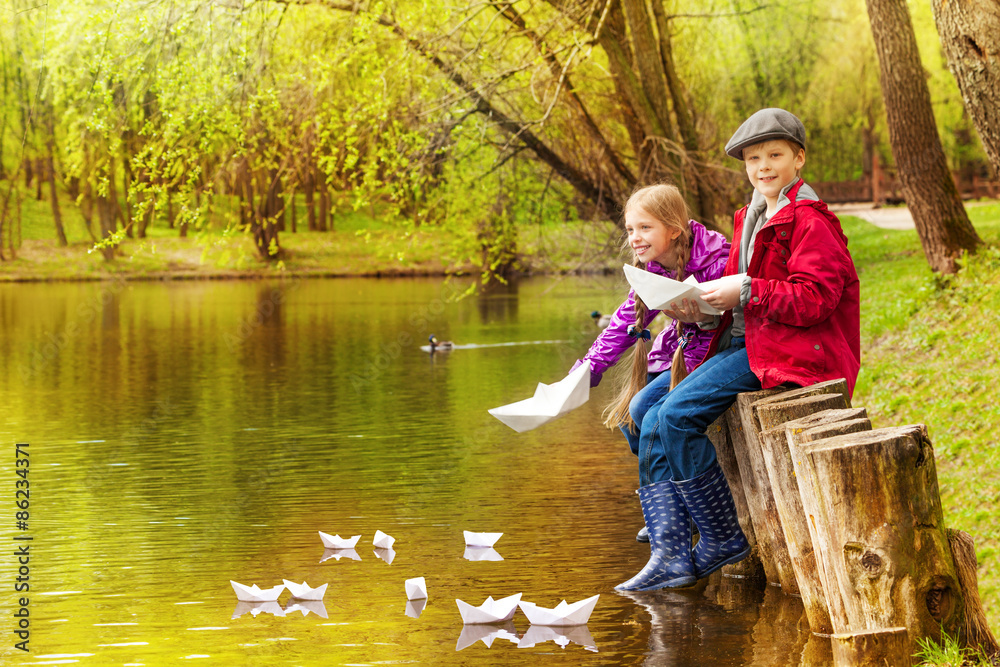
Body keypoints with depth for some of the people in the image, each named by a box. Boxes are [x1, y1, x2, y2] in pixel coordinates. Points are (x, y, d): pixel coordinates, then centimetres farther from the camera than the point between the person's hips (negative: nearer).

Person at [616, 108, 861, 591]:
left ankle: (723, 539, -9)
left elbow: (813, 299, -18)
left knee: (676, 416, -23)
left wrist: (746, 292, -21)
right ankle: (671, 556, -9)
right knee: (653, 423, -5)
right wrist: (701, 310, 3)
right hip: (744, 343, 9)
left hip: (786, 350, -9)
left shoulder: (809, 221, -10)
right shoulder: (752, 219, 18)